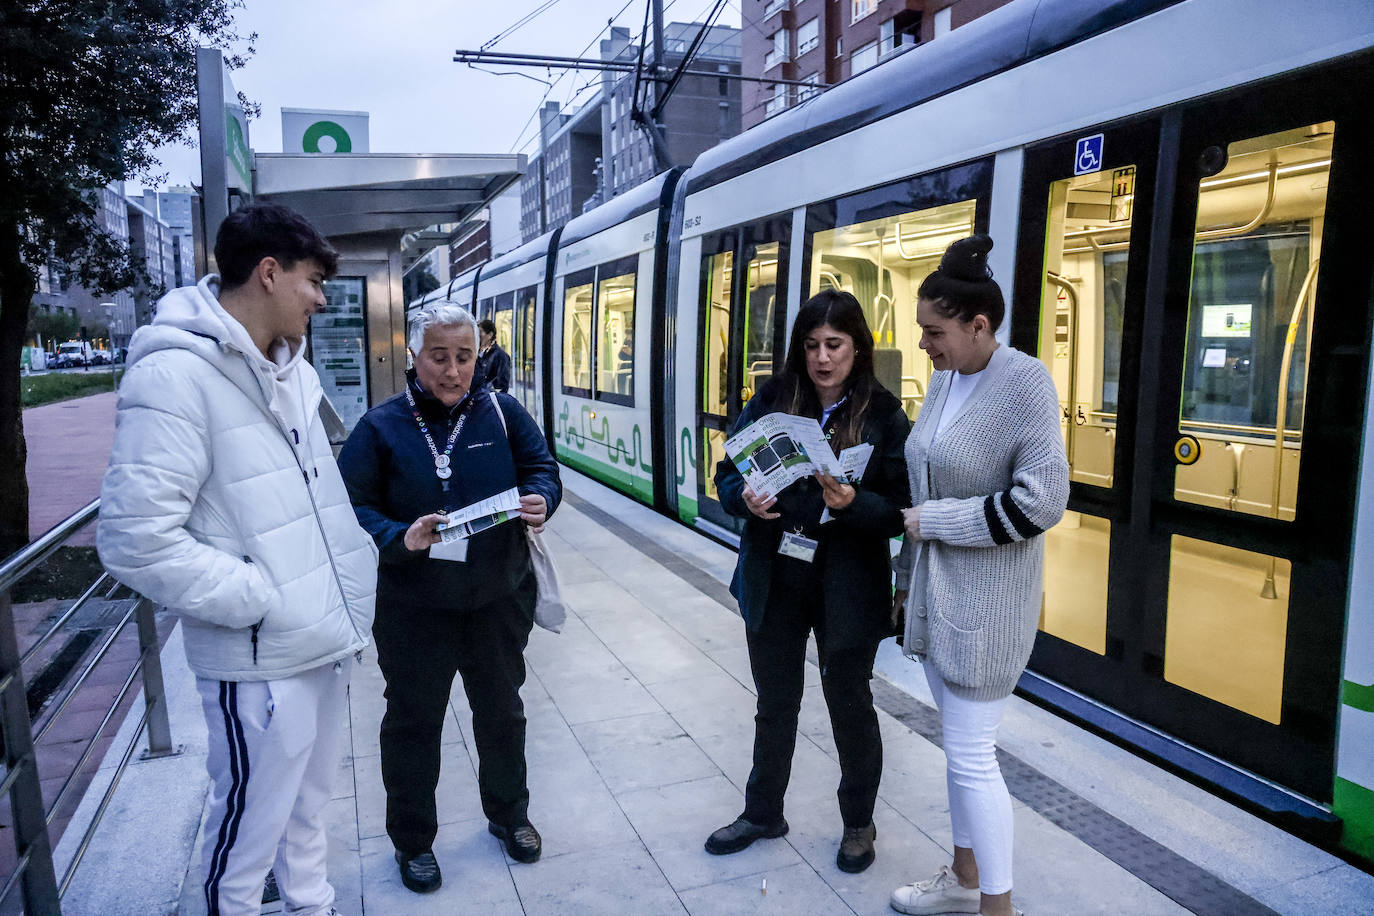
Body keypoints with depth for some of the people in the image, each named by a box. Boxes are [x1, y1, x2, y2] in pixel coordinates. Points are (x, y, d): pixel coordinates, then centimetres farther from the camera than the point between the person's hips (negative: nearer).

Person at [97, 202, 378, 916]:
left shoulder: (289, 367, 9)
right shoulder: (175, 375, -18)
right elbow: (135, 540, -23)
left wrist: (355, 576, 11)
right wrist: (261, 599, -19)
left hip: (326, 641, 8)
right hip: (260, 661, -8)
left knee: (310, 801, 24)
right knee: (251, 824, 11)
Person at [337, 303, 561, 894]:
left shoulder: (501, 412, -3)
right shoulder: (381, 426, -9)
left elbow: (542, 467, 2)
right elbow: (354, 507, -12)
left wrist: (539, 500, -20)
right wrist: (400, 538, -30)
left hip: (498, 597, 3)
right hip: (414, 607, -2)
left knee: (502, 711, 20)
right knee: (413, 721, 13)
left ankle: (508, 815, 44)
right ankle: (412, 841, 35)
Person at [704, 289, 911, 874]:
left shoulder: (883, 414, -8)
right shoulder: (771, 400, -1)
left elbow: (899, 511, -10)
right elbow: (727, 475, 4)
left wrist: (853, 503, -28)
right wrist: (745, 499, -18)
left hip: (848, 589, -2)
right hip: (773, 582, 3)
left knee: (850, 704, 15)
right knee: (775, 703, 18)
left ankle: (859, 822, 39)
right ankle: (763, 812, 41)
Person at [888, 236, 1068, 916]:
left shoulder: (1024, 382, -16)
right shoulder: (944, 379, 6)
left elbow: (1040, 502, -21)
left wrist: (931, 521, -15)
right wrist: (907, 576, 19)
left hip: (987, 599, -8)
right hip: (937, 591, 8)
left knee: (971, 755, 0)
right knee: (960, 744, 19)